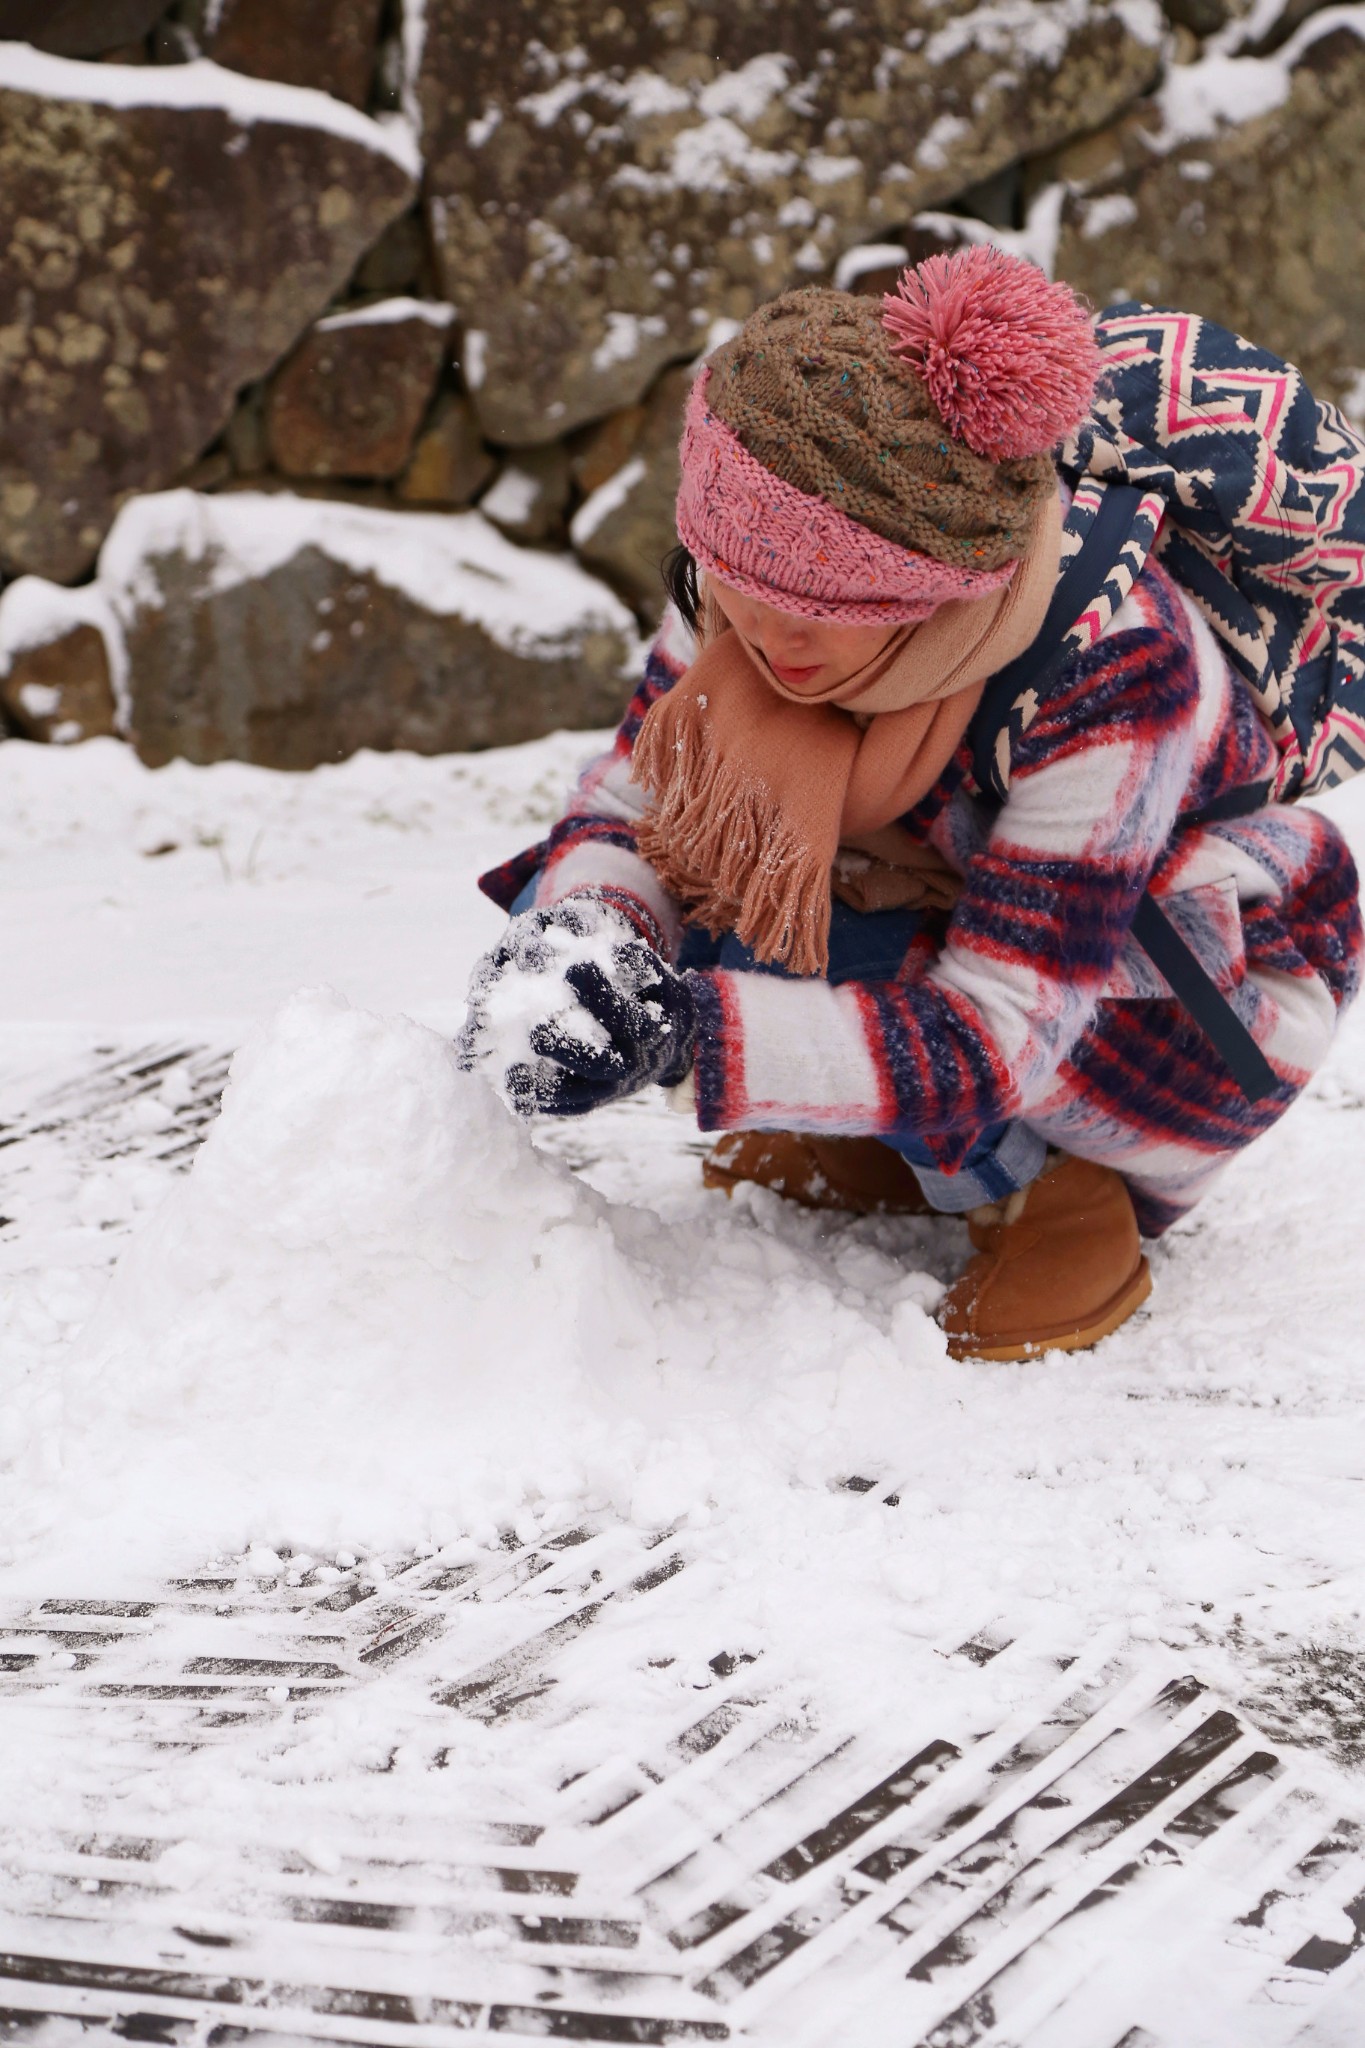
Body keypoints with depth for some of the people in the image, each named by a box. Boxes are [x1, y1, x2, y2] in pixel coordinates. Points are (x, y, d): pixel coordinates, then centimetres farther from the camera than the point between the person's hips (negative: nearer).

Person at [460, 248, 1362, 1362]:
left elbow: (987, 1038, -38)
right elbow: (629, 809, -12)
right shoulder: (761, 567, -21)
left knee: (761, 948, -30)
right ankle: (908, 1137, 4)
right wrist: (572, 938, -36)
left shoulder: (1110, 671, -37)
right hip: (956, 908, 6)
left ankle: (1071, 1194, -9)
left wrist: (684, 1029, -50)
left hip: (1212, 997, -6)